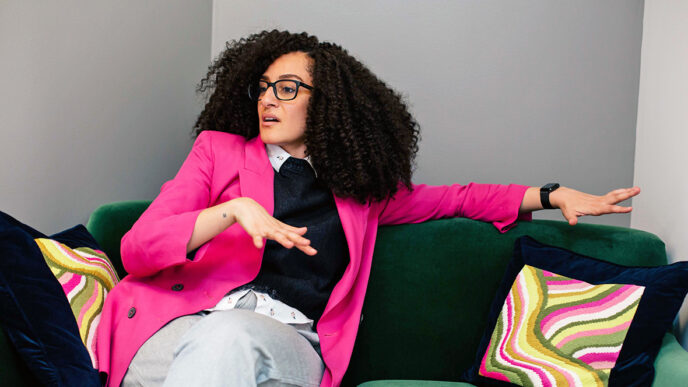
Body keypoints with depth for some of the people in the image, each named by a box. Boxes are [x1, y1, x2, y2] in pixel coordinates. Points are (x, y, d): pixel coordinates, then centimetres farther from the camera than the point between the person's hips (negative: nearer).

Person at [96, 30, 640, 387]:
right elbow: (136, 248, 6)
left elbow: (453, 198, 34)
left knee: (231, 337, -37)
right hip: (181, 328, 0)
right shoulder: (219, 151, 17)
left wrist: (552, 195, 24)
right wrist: (234, 209, -11)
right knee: (223, 336, -38)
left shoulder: (358, 190, 23)